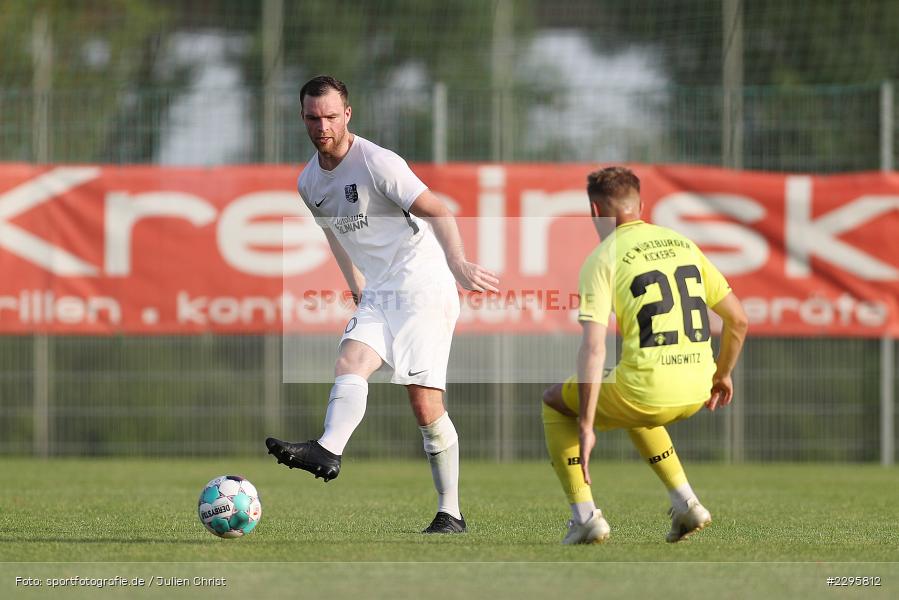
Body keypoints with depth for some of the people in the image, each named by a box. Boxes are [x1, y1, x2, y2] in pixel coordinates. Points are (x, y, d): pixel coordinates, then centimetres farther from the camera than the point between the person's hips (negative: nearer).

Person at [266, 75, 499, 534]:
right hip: (377, 295, 6)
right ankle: (327, 451, -34)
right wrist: (357, 291, 26)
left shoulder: (377, 162, -14)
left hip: (424, 288, -6)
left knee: (425, 404, -15)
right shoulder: (309, 182, 9)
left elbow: (435, 210, -20)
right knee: (349, 362, -20)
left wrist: (457, 262, -34)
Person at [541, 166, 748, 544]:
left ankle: (584, 516, 12)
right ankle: (686, 503, 26)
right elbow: (738, 319, 14)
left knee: (554, 403, 22)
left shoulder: (602, 260, -5)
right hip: (695, 393, 6)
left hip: (646, 391, -6)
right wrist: (722, 374, 30)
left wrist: (586, 427, -11)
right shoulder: (684, 244, 12)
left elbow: (593, 349, -13)